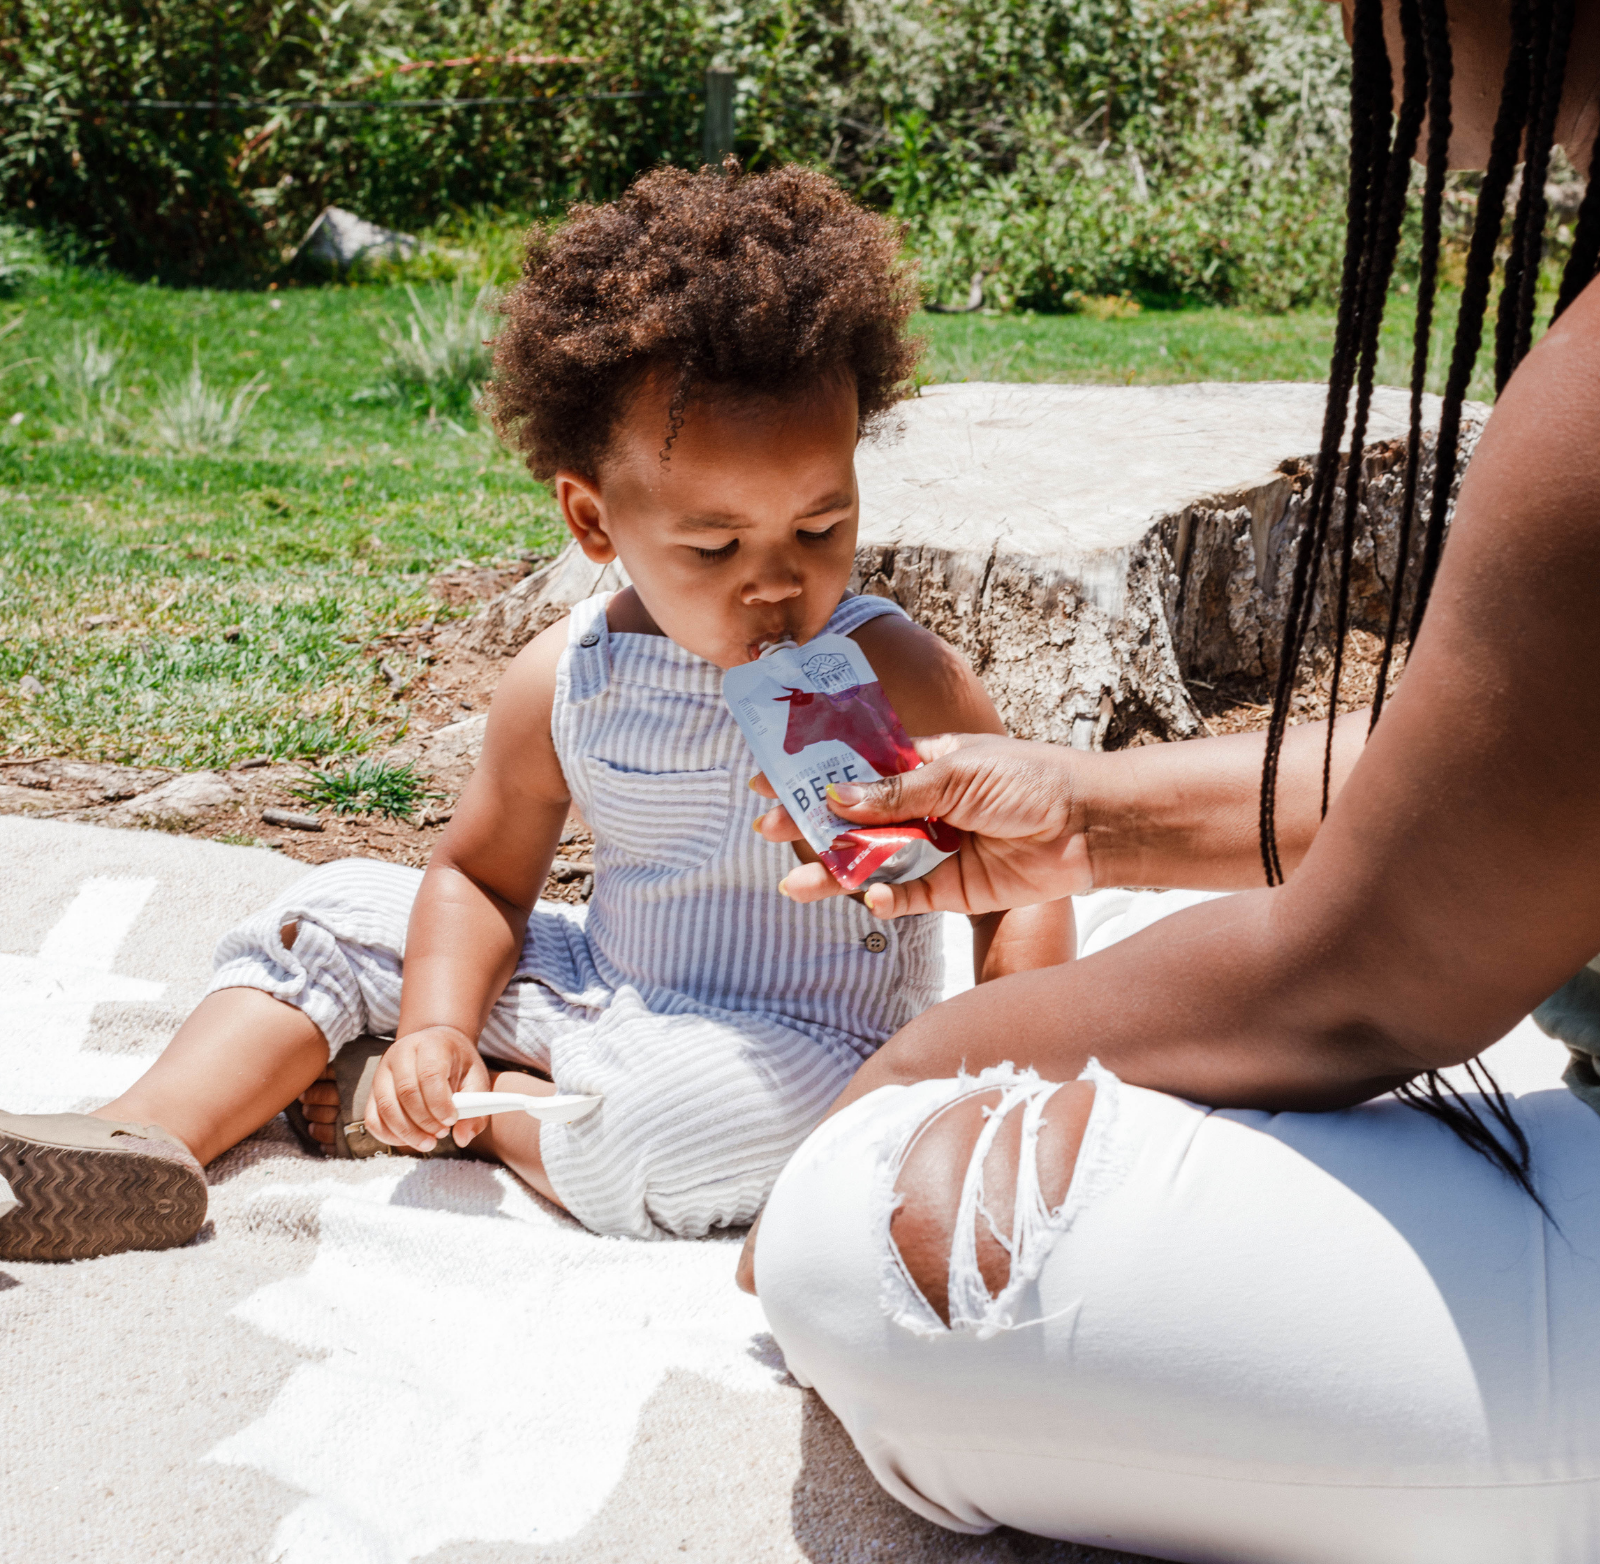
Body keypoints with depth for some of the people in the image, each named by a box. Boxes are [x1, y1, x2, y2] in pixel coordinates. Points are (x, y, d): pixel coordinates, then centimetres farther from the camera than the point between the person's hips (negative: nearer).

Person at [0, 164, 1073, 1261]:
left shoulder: (893, 679, -19)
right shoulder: (564, 685, -7)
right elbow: (483, 875, 6)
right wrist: (437, 1026, -10)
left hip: (803, 1049, -4)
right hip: (607, 1003, 5)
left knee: (733, 1104, -39)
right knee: (339, 914, 3)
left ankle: (485, 1108, -11)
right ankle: (150, 1136, -11)